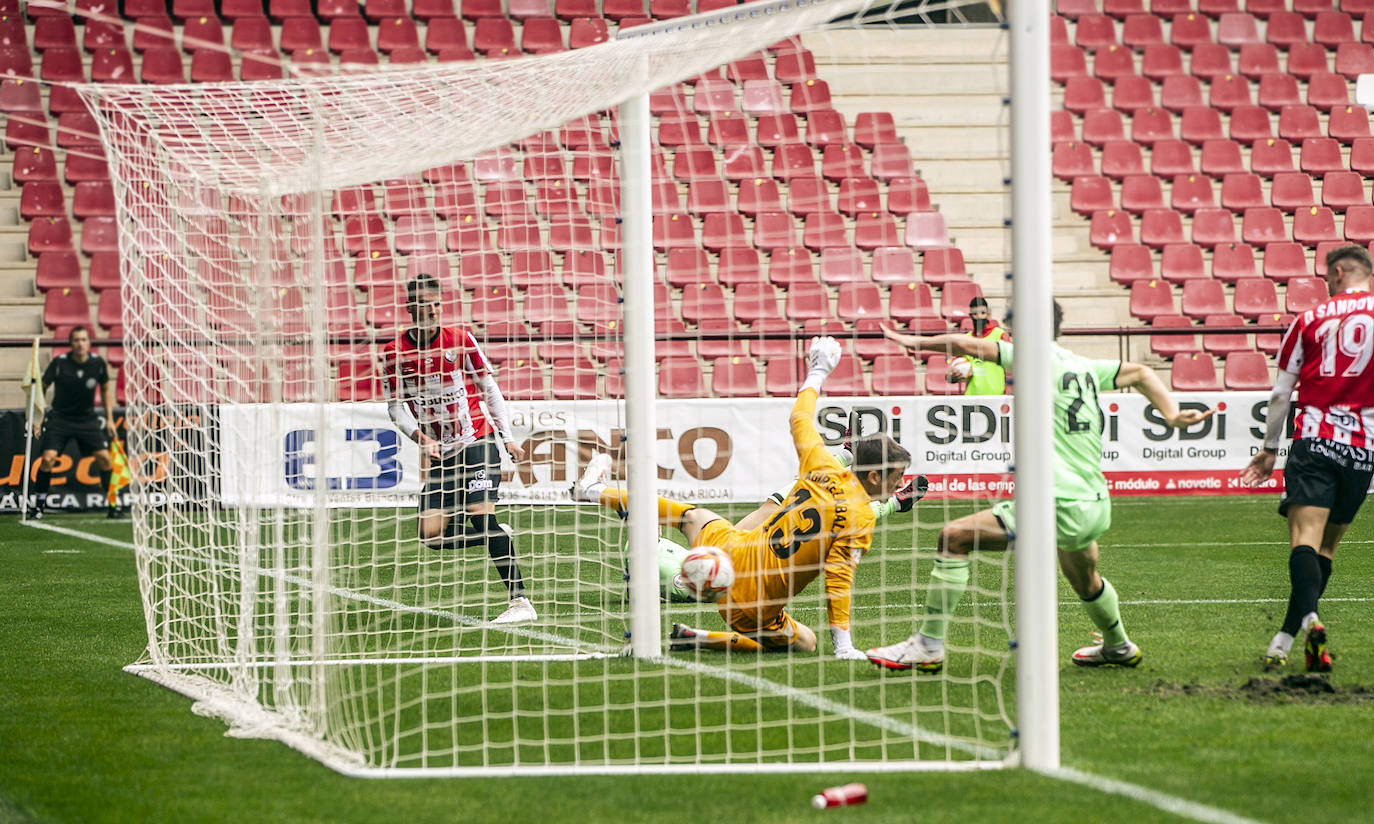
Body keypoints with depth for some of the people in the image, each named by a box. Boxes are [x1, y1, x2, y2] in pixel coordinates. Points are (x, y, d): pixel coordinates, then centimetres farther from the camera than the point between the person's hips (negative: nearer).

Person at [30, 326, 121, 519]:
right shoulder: (59, 363, -13)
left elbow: (105, 388, 11)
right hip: (59, 418, -2)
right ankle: (38, 505, -3)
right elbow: (41, 388, -2)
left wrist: (110, 419, 8)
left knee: (104, 457, -10)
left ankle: (112, 503, 5)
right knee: (47, 458, -17)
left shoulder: (98, 363, -6)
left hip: (87, 419, 2)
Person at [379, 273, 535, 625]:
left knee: (481, 515, -18)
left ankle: (521, 602, -19)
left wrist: (508, 437, 3)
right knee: (431, 533, -10)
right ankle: (498, 538, 16)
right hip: (439, 452, 3)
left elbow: (489, 387, 6)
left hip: (477, 441, -3)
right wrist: (421, 437, -15)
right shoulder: (394, 353, 2)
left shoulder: (460, 341, -1)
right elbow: (396, 406, 3)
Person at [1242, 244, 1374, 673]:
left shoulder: (1310, 319, 8)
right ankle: (1285, 638, 9)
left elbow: (1281, 393, 13)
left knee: (1305, 537, -13)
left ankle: (1311, 620, -38)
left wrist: (1269, 448, 23)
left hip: (1314, 440, -1)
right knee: (1326, 545, 11)